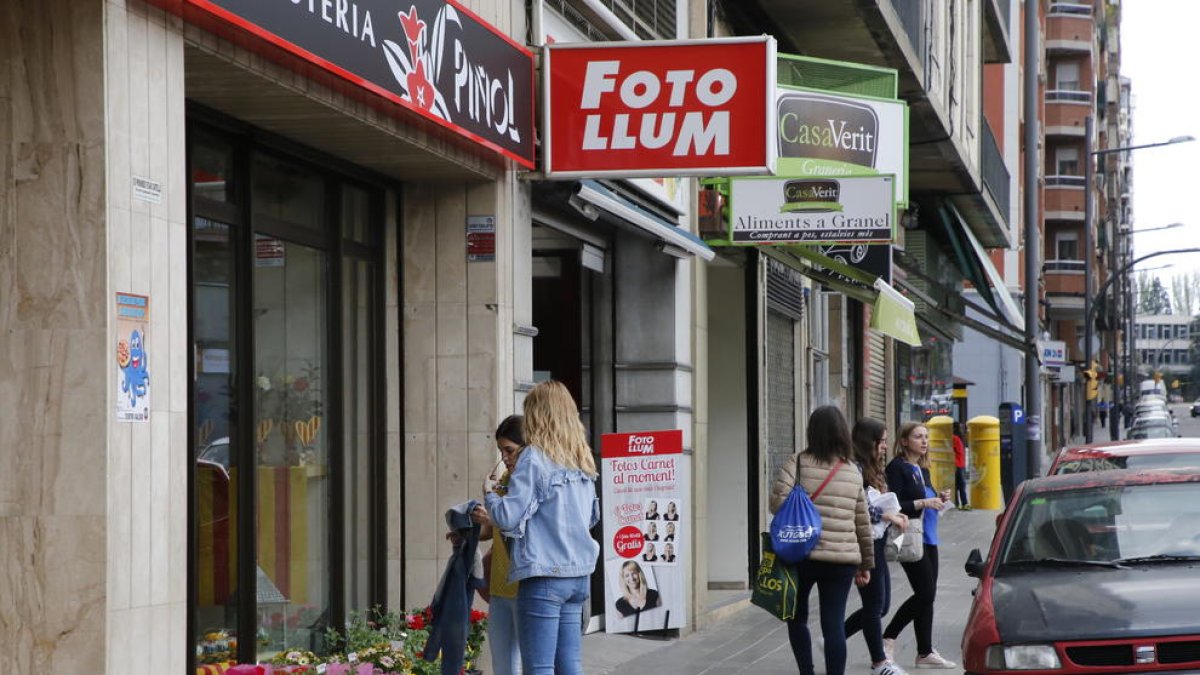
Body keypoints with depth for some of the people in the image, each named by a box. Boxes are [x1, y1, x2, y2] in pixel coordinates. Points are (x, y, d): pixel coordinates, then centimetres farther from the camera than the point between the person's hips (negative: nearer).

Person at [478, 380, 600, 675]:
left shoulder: (534, 458, -10)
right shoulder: (581, 460, 11)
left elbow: (508, 518, -13)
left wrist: (490, 494, 5)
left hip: (543, 577, -7)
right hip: (579, 574, 7)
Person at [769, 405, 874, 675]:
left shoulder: (798, 463, -4)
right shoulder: (853, 472, 8)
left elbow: (778, 501, -16)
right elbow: (863, 522, 12)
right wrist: (867, 563, 20)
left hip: (802, 554, -2)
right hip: (843, 559, 2)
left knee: (797, 617, 16)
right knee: (834, 624, 2)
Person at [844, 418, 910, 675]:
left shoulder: (872, 469, 15)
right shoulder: (856, 468, -15)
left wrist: (893, 514, 2)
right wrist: (887, 515, -15)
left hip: (877, 544, 10)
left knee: (880, 605, 12)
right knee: (875, 603, -2)